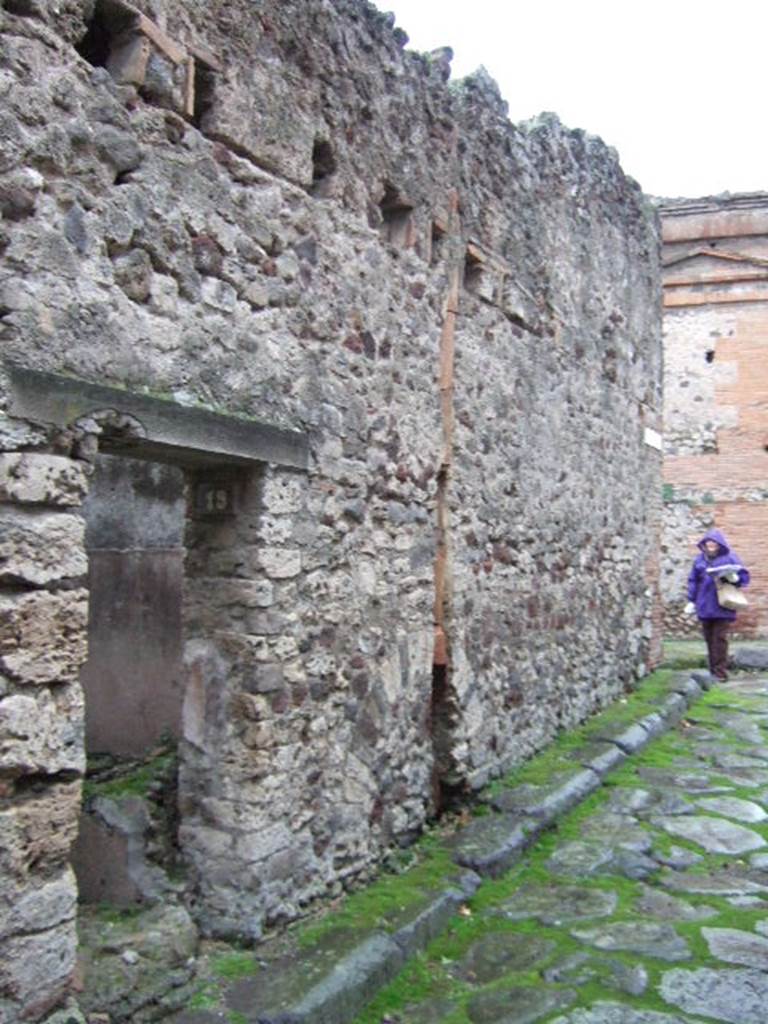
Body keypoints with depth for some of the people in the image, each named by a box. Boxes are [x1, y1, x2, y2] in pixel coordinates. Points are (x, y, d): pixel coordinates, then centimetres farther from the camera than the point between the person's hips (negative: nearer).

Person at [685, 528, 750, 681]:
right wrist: (691, 601, 12)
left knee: (719, 639, -6)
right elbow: (693, 581, 14)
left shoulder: (730, 558, 0)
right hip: (704, 607, 4)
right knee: (709, 639, 8)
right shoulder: (700, 560, 9)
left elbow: (744, 576, 1)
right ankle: (713, 671, 16)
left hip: (722, 607, -3)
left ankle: (720, 672, -1)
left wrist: (734, 578, -21)